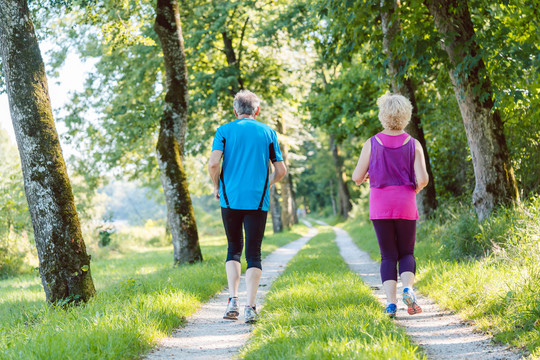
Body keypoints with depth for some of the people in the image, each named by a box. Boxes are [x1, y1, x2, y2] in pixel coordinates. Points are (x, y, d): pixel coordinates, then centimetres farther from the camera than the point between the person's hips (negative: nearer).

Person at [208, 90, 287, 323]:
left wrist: (216, 188, 8)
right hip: (258, 201, 0)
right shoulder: (268, 132, 7)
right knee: (253, 253, 3)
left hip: (230, 199, 0)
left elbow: (213, 164, -8)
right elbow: (281, 170, 6)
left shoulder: (224, 131, 4)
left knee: (234, 249, 16)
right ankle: (250, 308, -7)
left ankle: (233, 300, 2)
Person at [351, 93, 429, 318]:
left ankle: (391, 301, -7)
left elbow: (357, 177, -1)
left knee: (388, 255, 7)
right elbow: (423, 178, -10)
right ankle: (408, 288, -16)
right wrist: (417, 188, 12)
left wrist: (363, 177, 21)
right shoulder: (413, 145, -2)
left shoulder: (372, 144, -3)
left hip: (380, 206, 0)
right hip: (406, 206, 0)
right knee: (406, 253, 11)